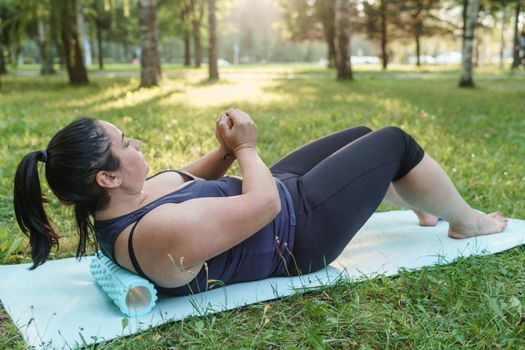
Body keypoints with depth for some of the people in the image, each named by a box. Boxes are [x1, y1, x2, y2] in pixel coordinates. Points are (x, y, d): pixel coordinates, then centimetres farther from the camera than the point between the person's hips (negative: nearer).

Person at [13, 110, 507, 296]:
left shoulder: (120, 205, -6)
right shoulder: (164, 231, -36)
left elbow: (187, 181, 10)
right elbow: (265, 204, -30)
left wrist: (224, 151, -6)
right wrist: (245, 148, -15)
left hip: (278, 190, 9)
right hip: (299, 232, -9)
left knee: (360, 135, 20)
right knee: (395, 143, -1)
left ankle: (425, 207, 46)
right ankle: (465, 221, 27)